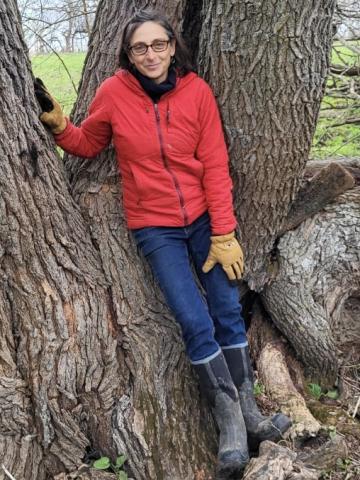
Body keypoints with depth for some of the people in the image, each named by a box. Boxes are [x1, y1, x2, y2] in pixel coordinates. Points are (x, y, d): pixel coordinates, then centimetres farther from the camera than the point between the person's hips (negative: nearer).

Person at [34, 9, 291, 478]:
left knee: (228, 310, 3)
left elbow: (215, 167, -6)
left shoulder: (197, 91, -8)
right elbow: (88, 144, 7)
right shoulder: (113, 93, -9)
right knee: (195, 322, -9)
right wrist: (56, 122, -13)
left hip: (202, 217, 2)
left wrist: (223, 236, -7)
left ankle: (248, 410, 19)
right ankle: (231, 423, 5)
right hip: (155, 227, -1)